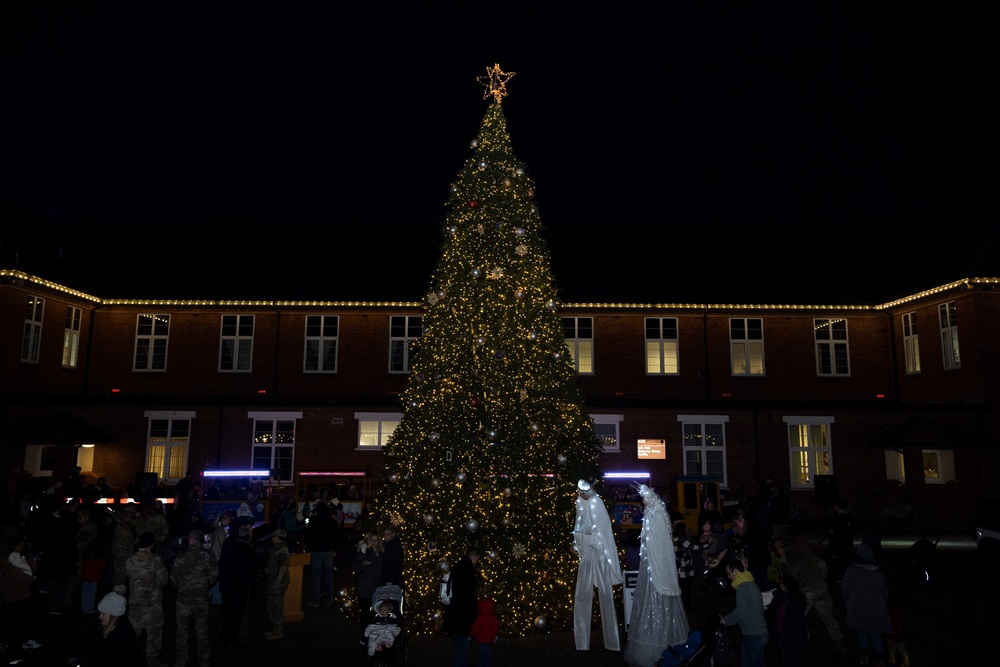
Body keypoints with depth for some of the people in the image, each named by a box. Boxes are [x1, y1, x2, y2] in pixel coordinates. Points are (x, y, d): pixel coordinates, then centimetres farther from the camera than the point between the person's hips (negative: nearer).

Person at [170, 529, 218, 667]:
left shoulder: (182, 556, -11)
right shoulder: (208, 555, -6)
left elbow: (174, 576, -10)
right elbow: (214, 574, -6)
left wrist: (179, 588, 9)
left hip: (184, 598, -1)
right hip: (202, 598, 2)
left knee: (182, 630, 12)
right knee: (202, 630, 14)